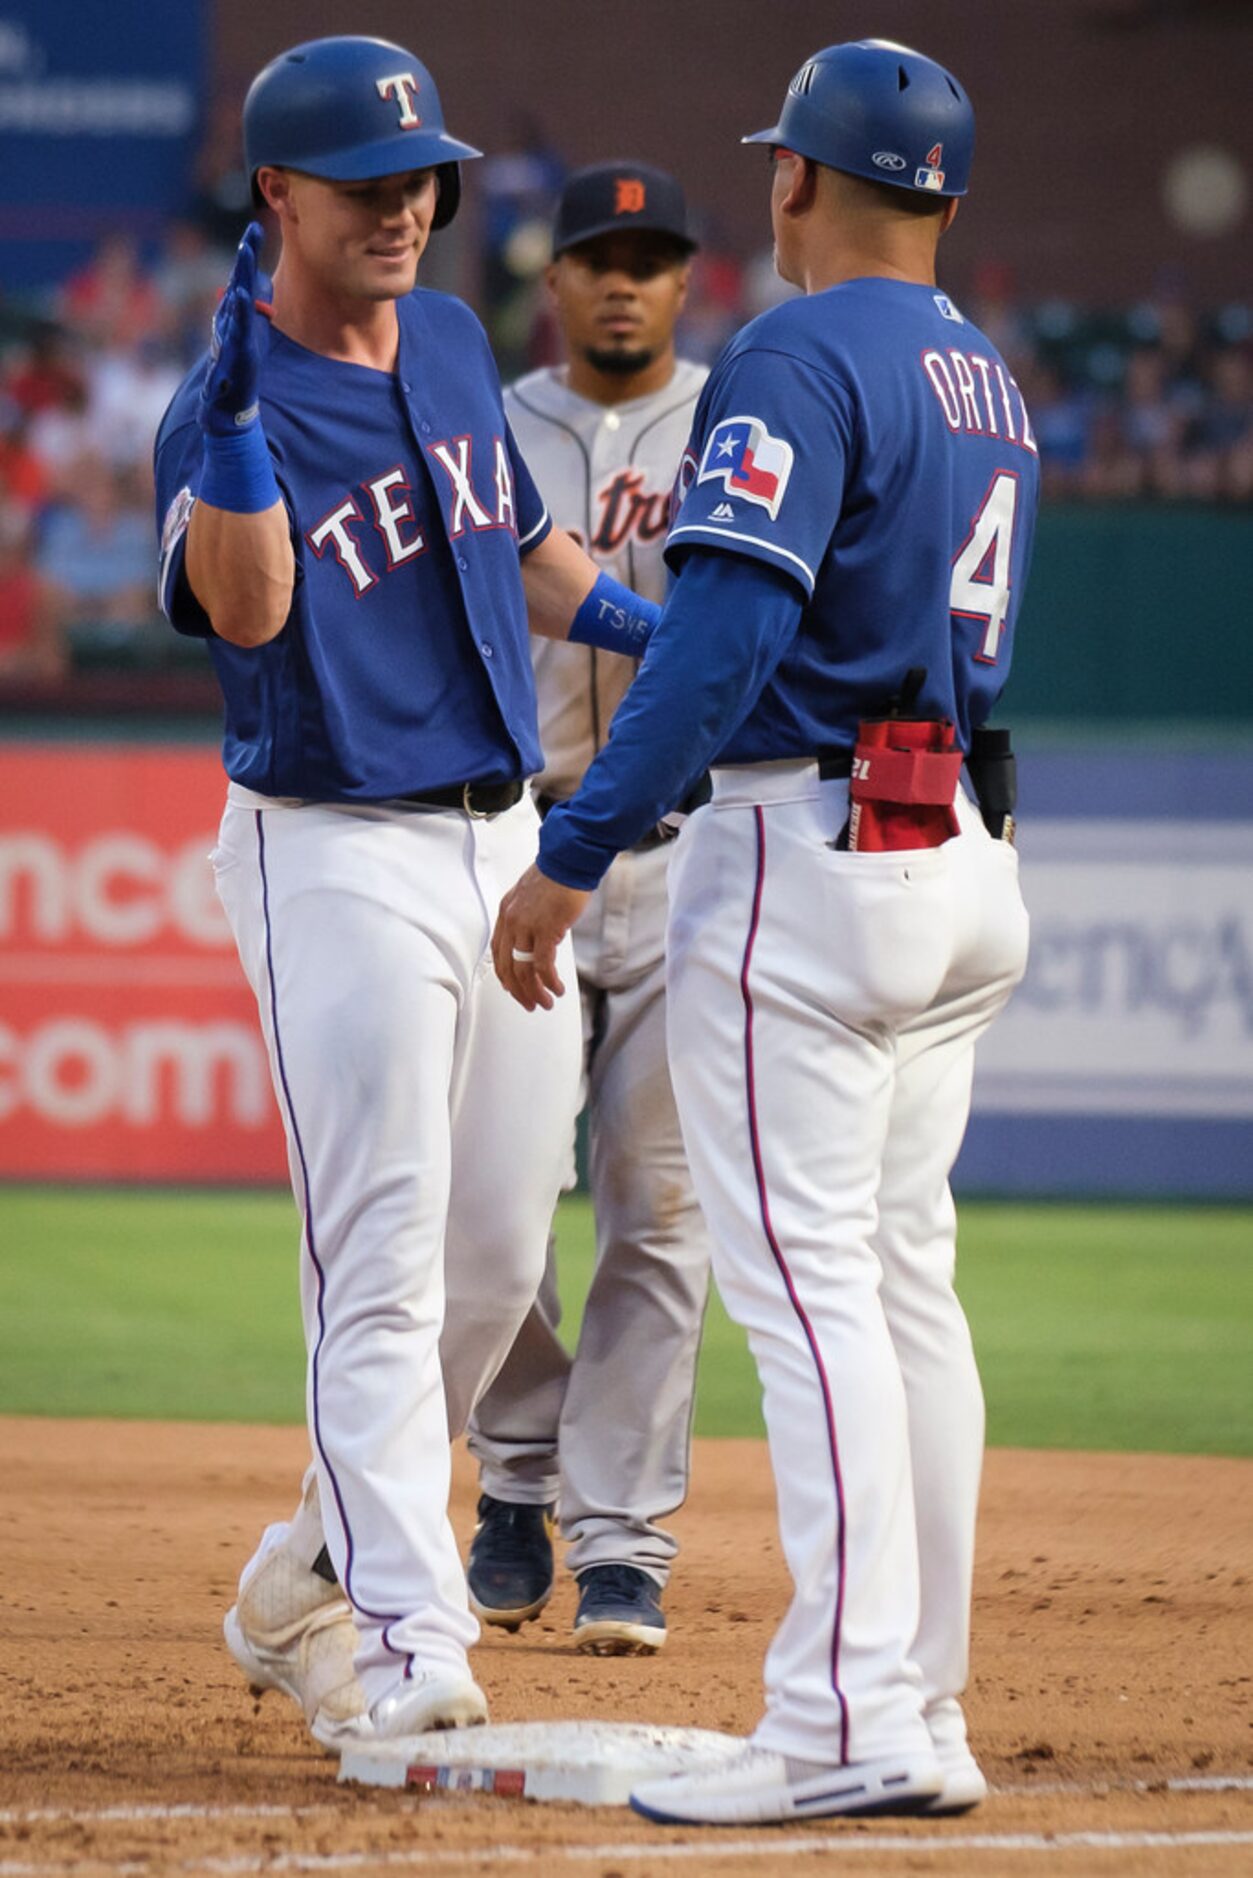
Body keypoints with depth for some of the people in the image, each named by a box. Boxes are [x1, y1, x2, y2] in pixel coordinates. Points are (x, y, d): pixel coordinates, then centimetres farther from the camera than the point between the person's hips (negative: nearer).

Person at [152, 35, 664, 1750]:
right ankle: (406, 1644, -12)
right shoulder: (226, 410, -13)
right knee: (385, 1265, -11)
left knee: (498, 1258, 10)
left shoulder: (452, 346, 10)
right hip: (338, 855, -7)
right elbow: (244, 611, -31)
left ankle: (309, 1580, 24)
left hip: (502, 836, 8)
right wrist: (238, 419, -41)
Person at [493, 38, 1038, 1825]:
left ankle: (844, 1725, -15)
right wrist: (623, 620, 34)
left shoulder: (796, 358, -12)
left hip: (804, 853, -9)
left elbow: (731, 633, -22)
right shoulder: (990, 382, 16)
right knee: (905, 1276, 11)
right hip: (960, 869, 9)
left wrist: (573, 854, -22)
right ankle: (924, 1712, 11)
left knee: (806, 1282, -10)